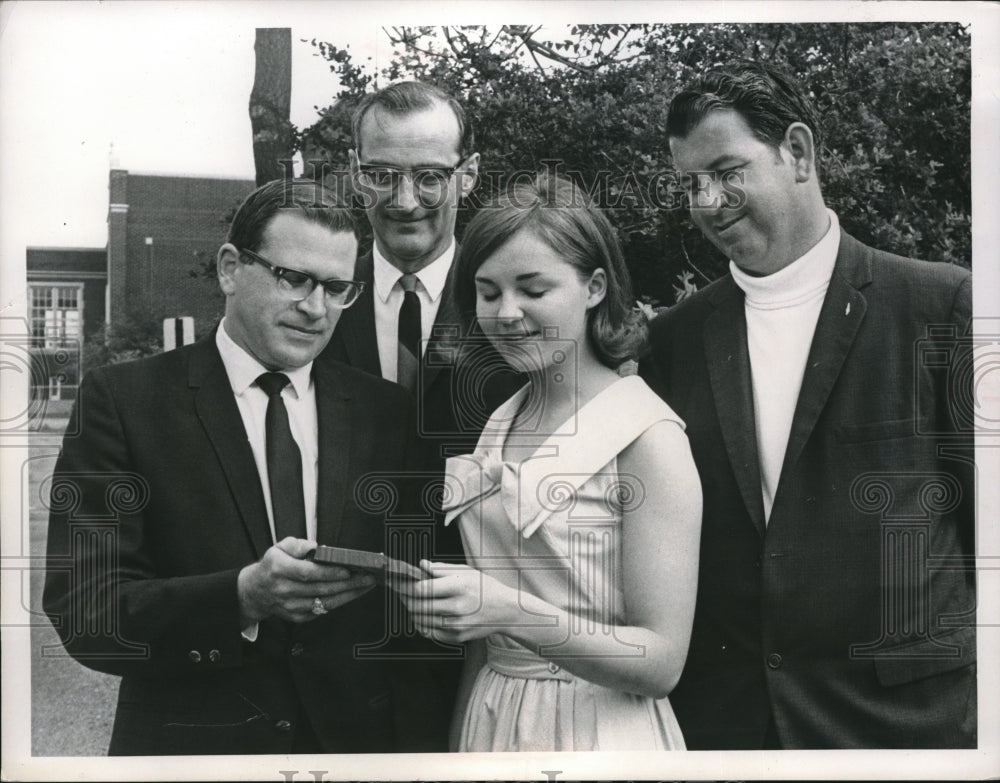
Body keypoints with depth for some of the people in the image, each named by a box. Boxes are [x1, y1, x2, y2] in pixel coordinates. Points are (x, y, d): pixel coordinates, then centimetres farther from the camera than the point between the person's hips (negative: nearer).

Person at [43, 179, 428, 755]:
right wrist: (242, 597, -29)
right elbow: (83, 611, -15)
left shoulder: (385, 411, 0)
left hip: (358, 743, 3)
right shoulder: (122, 401, -9)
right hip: (190, 743, -2)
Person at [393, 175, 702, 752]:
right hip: (486, 724, 6)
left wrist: (510, 611, -27)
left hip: (598, 733, -5)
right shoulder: (498, 424, 3)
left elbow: (661, 662, -18)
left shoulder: (649, 436, -16)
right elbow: (486, 642, 9)